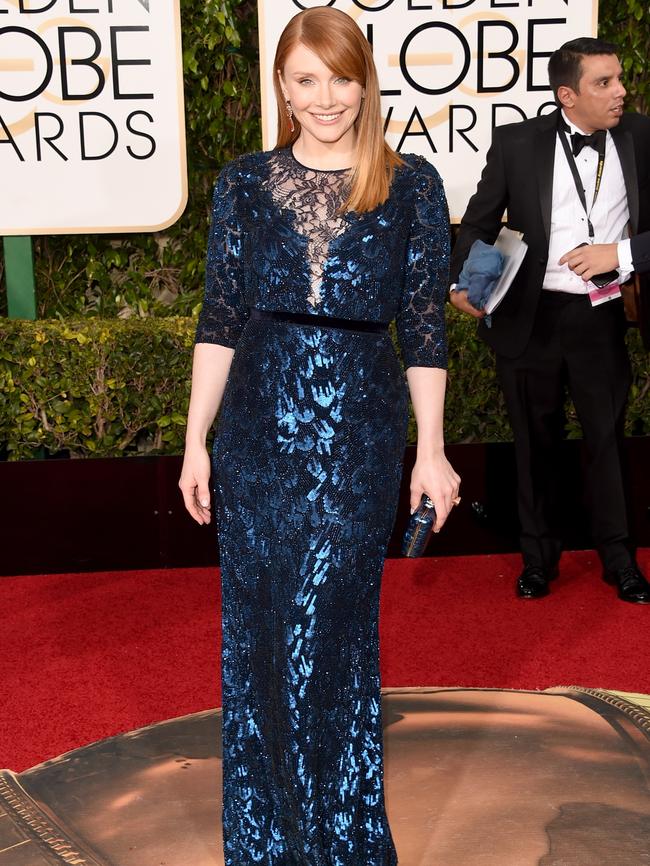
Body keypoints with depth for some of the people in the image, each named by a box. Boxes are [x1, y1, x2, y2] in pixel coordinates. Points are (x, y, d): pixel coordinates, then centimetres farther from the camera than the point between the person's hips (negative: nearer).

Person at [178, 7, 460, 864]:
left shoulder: (412, 187, 0)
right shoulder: (244, 184, 5)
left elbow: (425, 331, 1)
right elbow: (220, 321, 5)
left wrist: (432, 451, 0)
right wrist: (196, 441, 3)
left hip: (357, 438, -2)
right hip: (256, 431, 3)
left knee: (331, 631, 2)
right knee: (257, 628, 11)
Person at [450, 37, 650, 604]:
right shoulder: (518, 143, -5)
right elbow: (480, 220, 0)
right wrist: (463, 282, -14)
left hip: (602, 320, 1)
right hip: (531, 319, -1)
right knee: (537, 443, 13)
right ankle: (539, 556, 29)